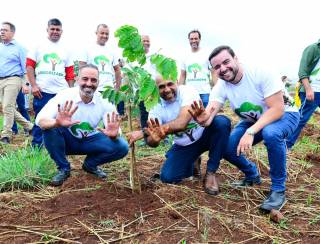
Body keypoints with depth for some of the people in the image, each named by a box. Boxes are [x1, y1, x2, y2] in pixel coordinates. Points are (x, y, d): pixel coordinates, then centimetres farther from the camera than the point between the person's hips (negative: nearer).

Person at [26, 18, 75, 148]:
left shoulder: (65, 50, 14)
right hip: (42, 91, -2)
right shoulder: (38, 46, 6)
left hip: (62, 92, 3)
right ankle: (36, 147, 13)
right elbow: (29, 65, 1)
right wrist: (33, 85, -8)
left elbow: (70, 73, 14)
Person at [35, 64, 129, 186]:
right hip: (67, 140, -1)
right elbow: (40, 120, -32)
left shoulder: (104, 101, -14)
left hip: (90, 141, 2)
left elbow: (116, 133, -19)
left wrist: (114, 134, -45)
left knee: (121, 147, -20)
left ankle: (90, 164, 9)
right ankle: (63, 168, -8)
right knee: (50, 127, -32)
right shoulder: (64, 96, -21)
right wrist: (57, 123, -54)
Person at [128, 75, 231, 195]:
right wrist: (153, 138, -48)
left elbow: (182, 123, -40)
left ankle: (211, 172, -17)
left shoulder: (187, 91, -24)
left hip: (204, 135, -2)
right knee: (167, 177, -16)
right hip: (183, 146, 3)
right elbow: (153, 142, -20)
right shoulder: (156, 107, -12)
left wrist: (143, 132, -47)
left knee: (222, 122, -33)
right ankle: (191, 164, 19)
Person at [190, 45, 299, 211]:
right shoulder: (221, 86, -16)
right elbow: (208, 119, -28)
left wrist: (251, 132, -43)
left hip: (283, 115, -5)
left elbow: (277, 109, -32)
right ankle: (252, 175, 19)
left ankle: (278, 189, -18)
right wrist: (202, 120, -53)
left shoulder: (260, 73, -30)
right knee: (226, 148, -11)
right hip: (252, 121, 5)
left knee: (271, 133, -38)